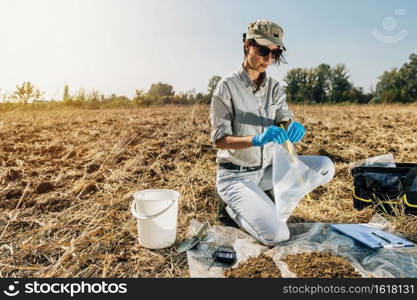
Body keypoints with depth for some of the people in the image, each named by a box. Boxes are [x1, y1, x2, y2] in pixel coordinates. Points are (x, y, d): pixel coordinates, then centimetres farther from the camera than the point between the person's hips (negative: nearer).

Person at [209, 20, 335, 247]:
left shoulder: (274, 87, 4)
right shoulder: (227, 86, -14)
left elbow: (285, 120, -5)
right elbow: (219, 140, -19)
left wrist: (293, 128, -30)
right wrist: (256, 139, -36)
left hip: (268, 169, 6)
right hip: (236, 175, -6)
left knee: (325, 167, -10)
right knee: (274, 235, -21)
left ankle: (269, 198, 6)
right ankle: (234, 207, 8)